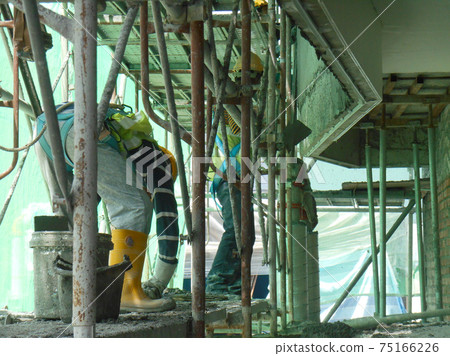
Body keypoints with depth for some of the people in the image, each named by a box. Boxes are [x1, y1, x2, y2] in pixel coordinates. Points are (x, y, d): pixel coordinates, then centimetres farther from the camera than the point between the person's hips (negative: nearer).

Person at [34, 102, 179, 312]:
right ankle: (126, 292, -8)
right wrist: (158, 283, 25)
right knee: (135, 206, -2)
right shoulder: (158, 163, 26)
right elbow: (167, 217, 20)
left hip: (44, 125, 8)